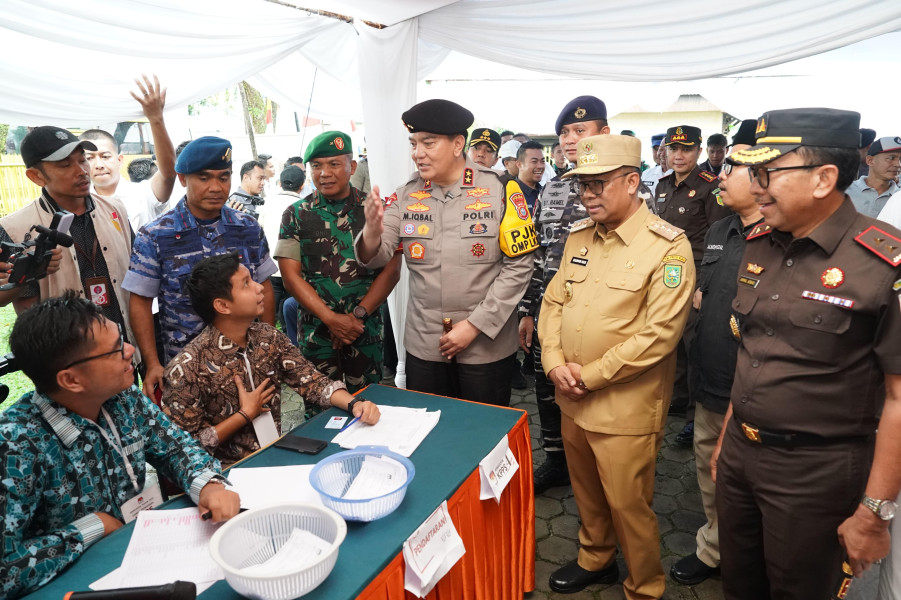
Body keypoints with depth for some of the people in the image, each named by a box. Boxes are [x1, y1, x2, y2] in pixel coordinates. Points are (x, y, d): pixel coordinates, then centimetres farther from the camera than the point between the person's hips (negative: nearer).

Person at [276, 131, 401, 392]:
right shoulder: (295, 215, 3)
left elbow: (391, 271, -2)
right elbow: (291, 276, -2)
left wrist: (358, 315, -11)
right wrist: (331, 319, -11)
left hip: (366, 330, 0)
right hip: (315, 329, 1)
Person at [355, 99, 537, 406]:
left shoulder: (500, 190, -8)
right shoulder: (406, 194, 1)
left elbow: (519, 266, -10)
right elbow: (375, 259, -3)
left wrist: (474, 326, -13)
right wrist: (372, 232, -26)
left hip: (486, 347, -2)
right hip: (423, 346, 3)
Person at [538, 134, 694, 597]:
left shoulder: (668, 247, -15)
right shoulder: (579, 236, 5)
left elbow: (658, 334, -20)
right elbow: (553, 301, 8)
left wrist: (589, 376, -16)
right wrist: (555, 363, -7)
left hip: (625, 408, -6)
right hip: (573, 401, 6)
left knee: (627, 505, 9)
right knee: (586, 492, 23)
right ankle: (595, 559, 49)